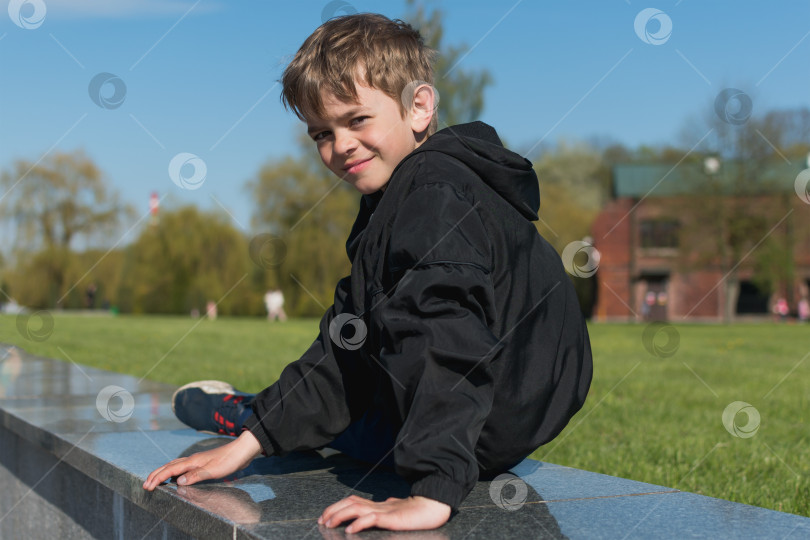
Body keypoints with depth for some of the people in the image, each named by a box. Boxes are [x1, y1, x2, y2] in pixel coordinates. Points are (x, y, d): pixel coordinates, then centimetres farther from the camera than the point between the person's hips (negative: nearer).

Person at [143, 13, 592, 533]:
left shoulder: (434, 193, -24)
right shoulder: (397, 200, 9)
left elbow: (451, 342, -39)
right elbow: (342, 346, 5)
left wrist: (433, 493, -47)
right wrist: (246, 445, -2)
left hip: (484, 429, -9)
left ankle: (237, 412, 39)